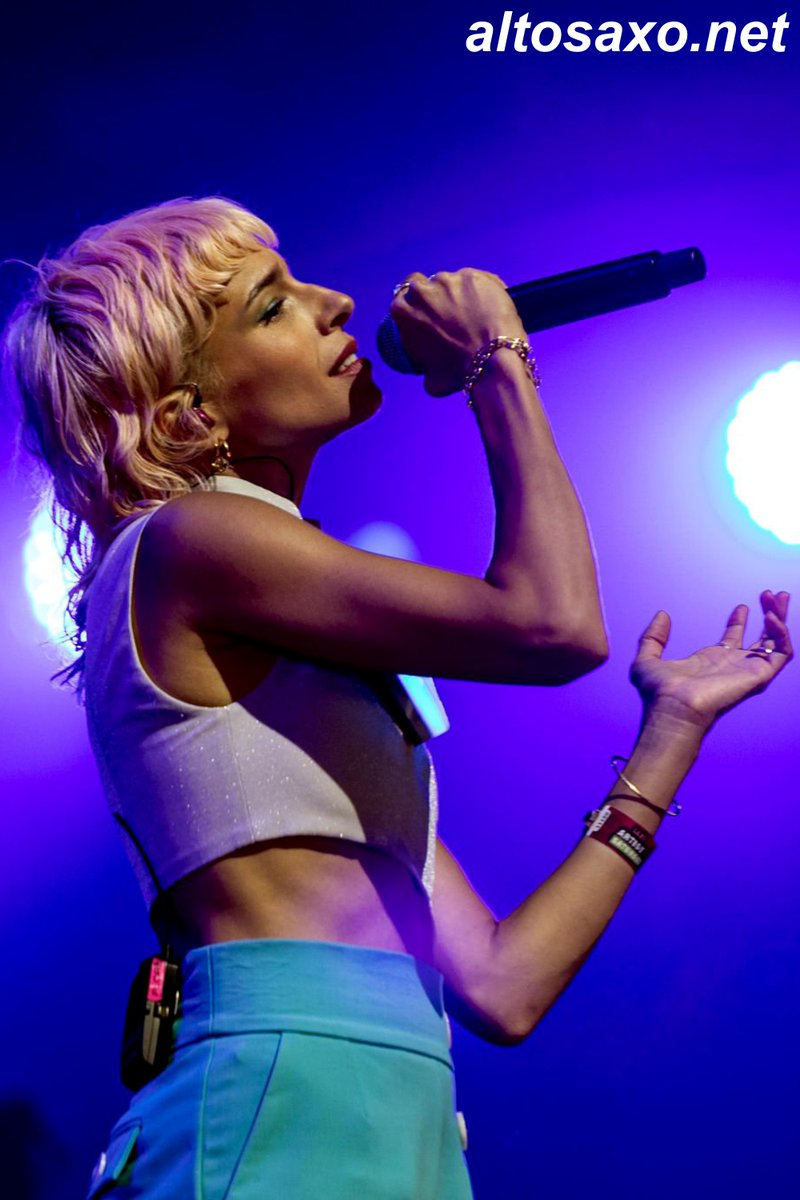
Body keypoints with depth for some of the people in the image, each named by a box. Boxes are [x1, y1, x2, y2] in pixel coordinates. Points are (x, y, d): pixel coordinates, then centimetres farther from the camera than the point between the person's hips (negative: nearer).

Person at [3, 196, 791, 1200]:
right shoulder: (186, 540, -5)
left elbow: (500, 987, 12)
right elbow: (553, 624, -14)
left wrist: (674, 720, 18)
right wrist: (499, 361, 1)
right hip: (287, 1115, -8)